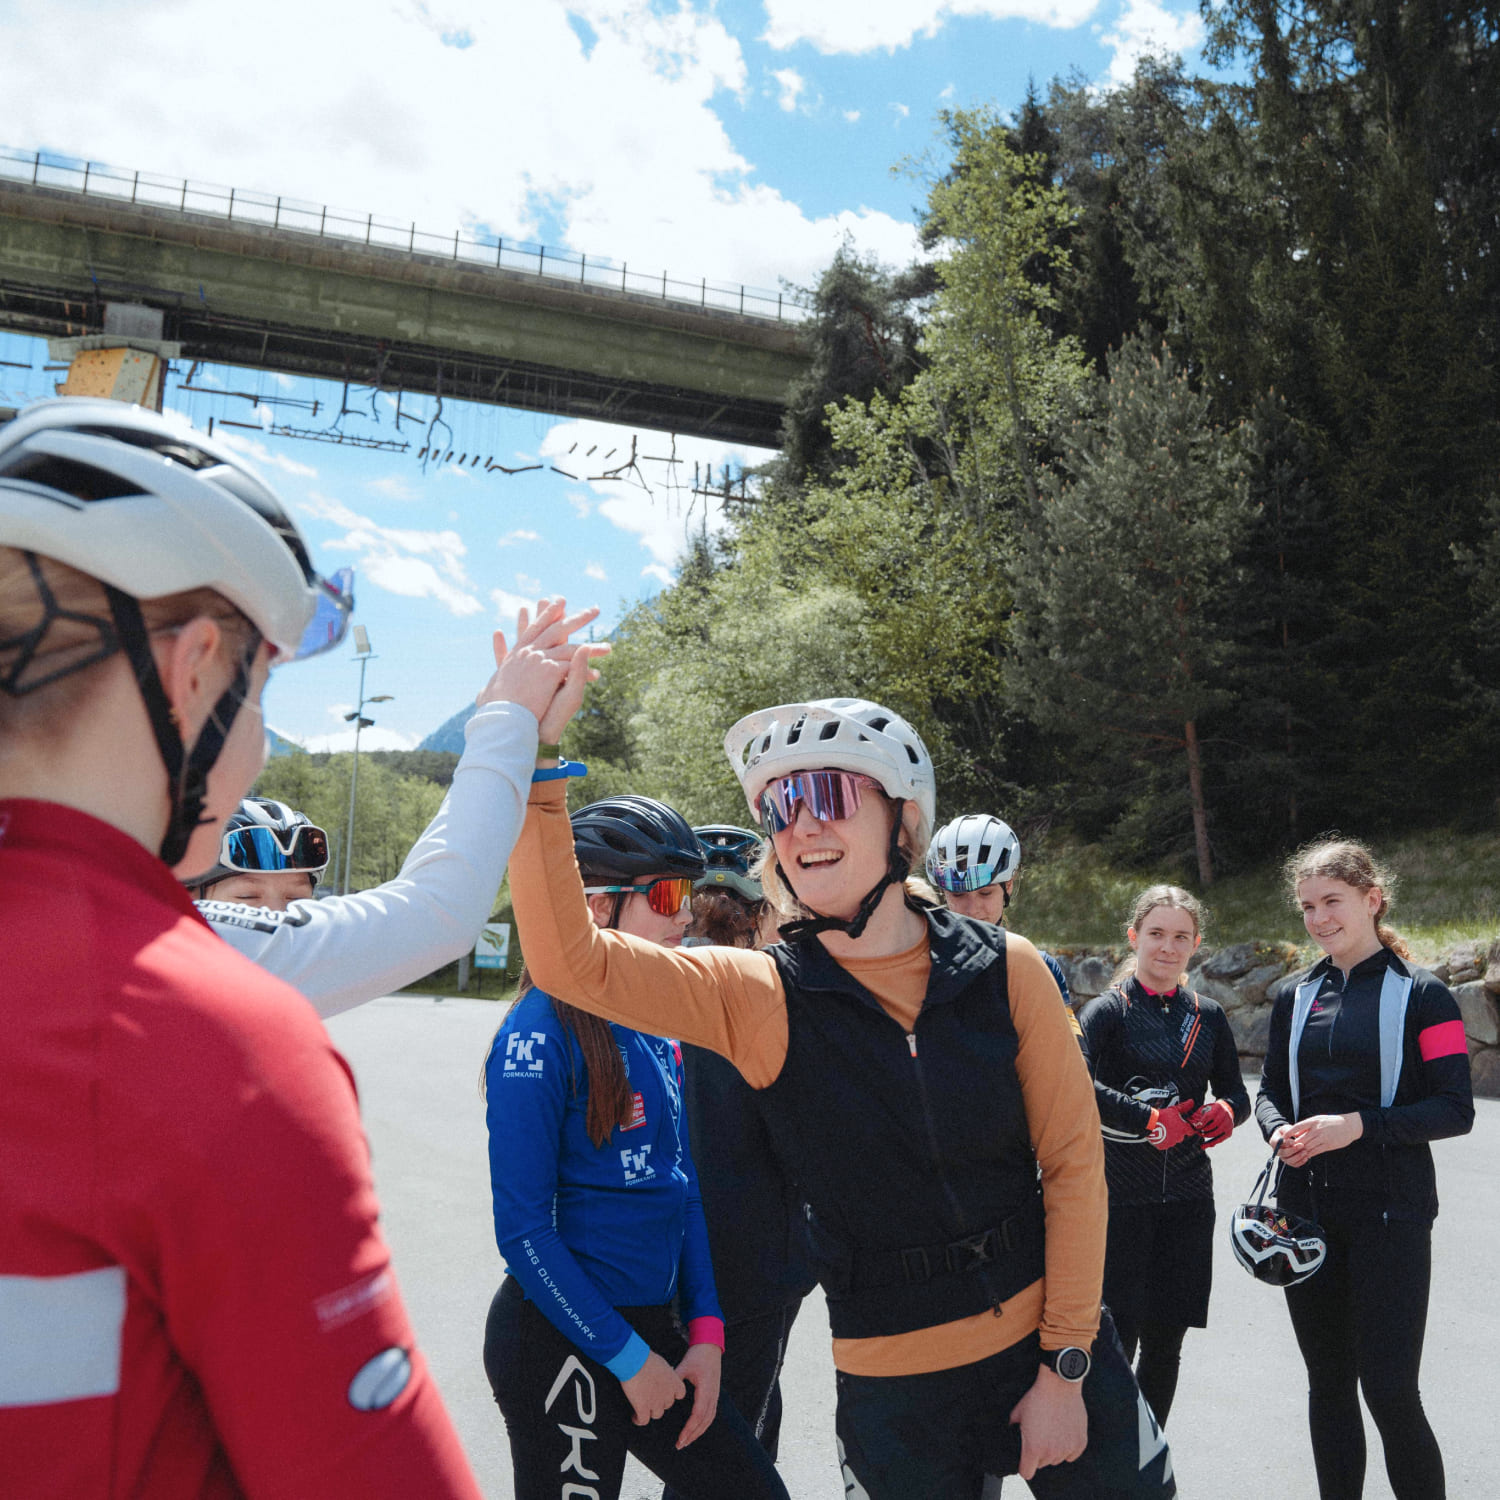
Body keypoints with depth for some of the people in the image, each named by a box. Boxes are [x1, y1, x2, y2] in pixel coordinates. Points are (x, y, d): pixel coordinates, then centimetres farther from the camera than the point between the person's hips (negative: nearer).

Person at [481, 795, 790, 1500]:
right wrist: (629, 1358, -14)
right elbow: (523, 1228, -17)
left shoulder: (655, 1026, 7)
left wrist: (704, 1331, 4)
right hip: (559, 1341, -7)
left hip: (652, 1329, 7)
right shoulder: (543, 1032, -17)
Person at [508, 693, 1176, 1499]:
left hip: (1051, 1340, 1)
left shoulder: (1004, 970, -8)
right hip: (896, 1386, -1)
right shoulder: (763, 999, -11)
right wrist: (534, 757, -30)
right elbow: (571, 960, -21)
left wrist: (1066, 1367, -6)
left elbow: (1073, 1163, -4)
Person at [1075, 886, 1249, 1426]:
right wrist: (1150, 1120, -24)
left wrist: (1227, 1110, -6)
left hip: (1188, 1198, 5)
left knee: (1165, 1341, 13)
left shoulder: (1208, 1015, 10)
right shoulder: (1109, 1010, -7)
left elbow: (1235, 1090, 17)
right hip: (1120, 1195, -5)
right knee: (1115, 1339, -5)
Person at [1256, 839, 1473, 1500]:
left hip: (1390, 1214, -4)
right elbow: (1270, 1091, 15)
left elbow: (1454, 1110, -9)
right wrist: (1280, 1131, -7)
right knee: (1328, 1383, 13)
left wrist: (1358, 1125, -20)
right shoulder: (1295, 998, 9)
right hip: (1306, 1209, 5)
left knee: (1389, 1390, -5)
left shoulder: (1420, 994, -5)